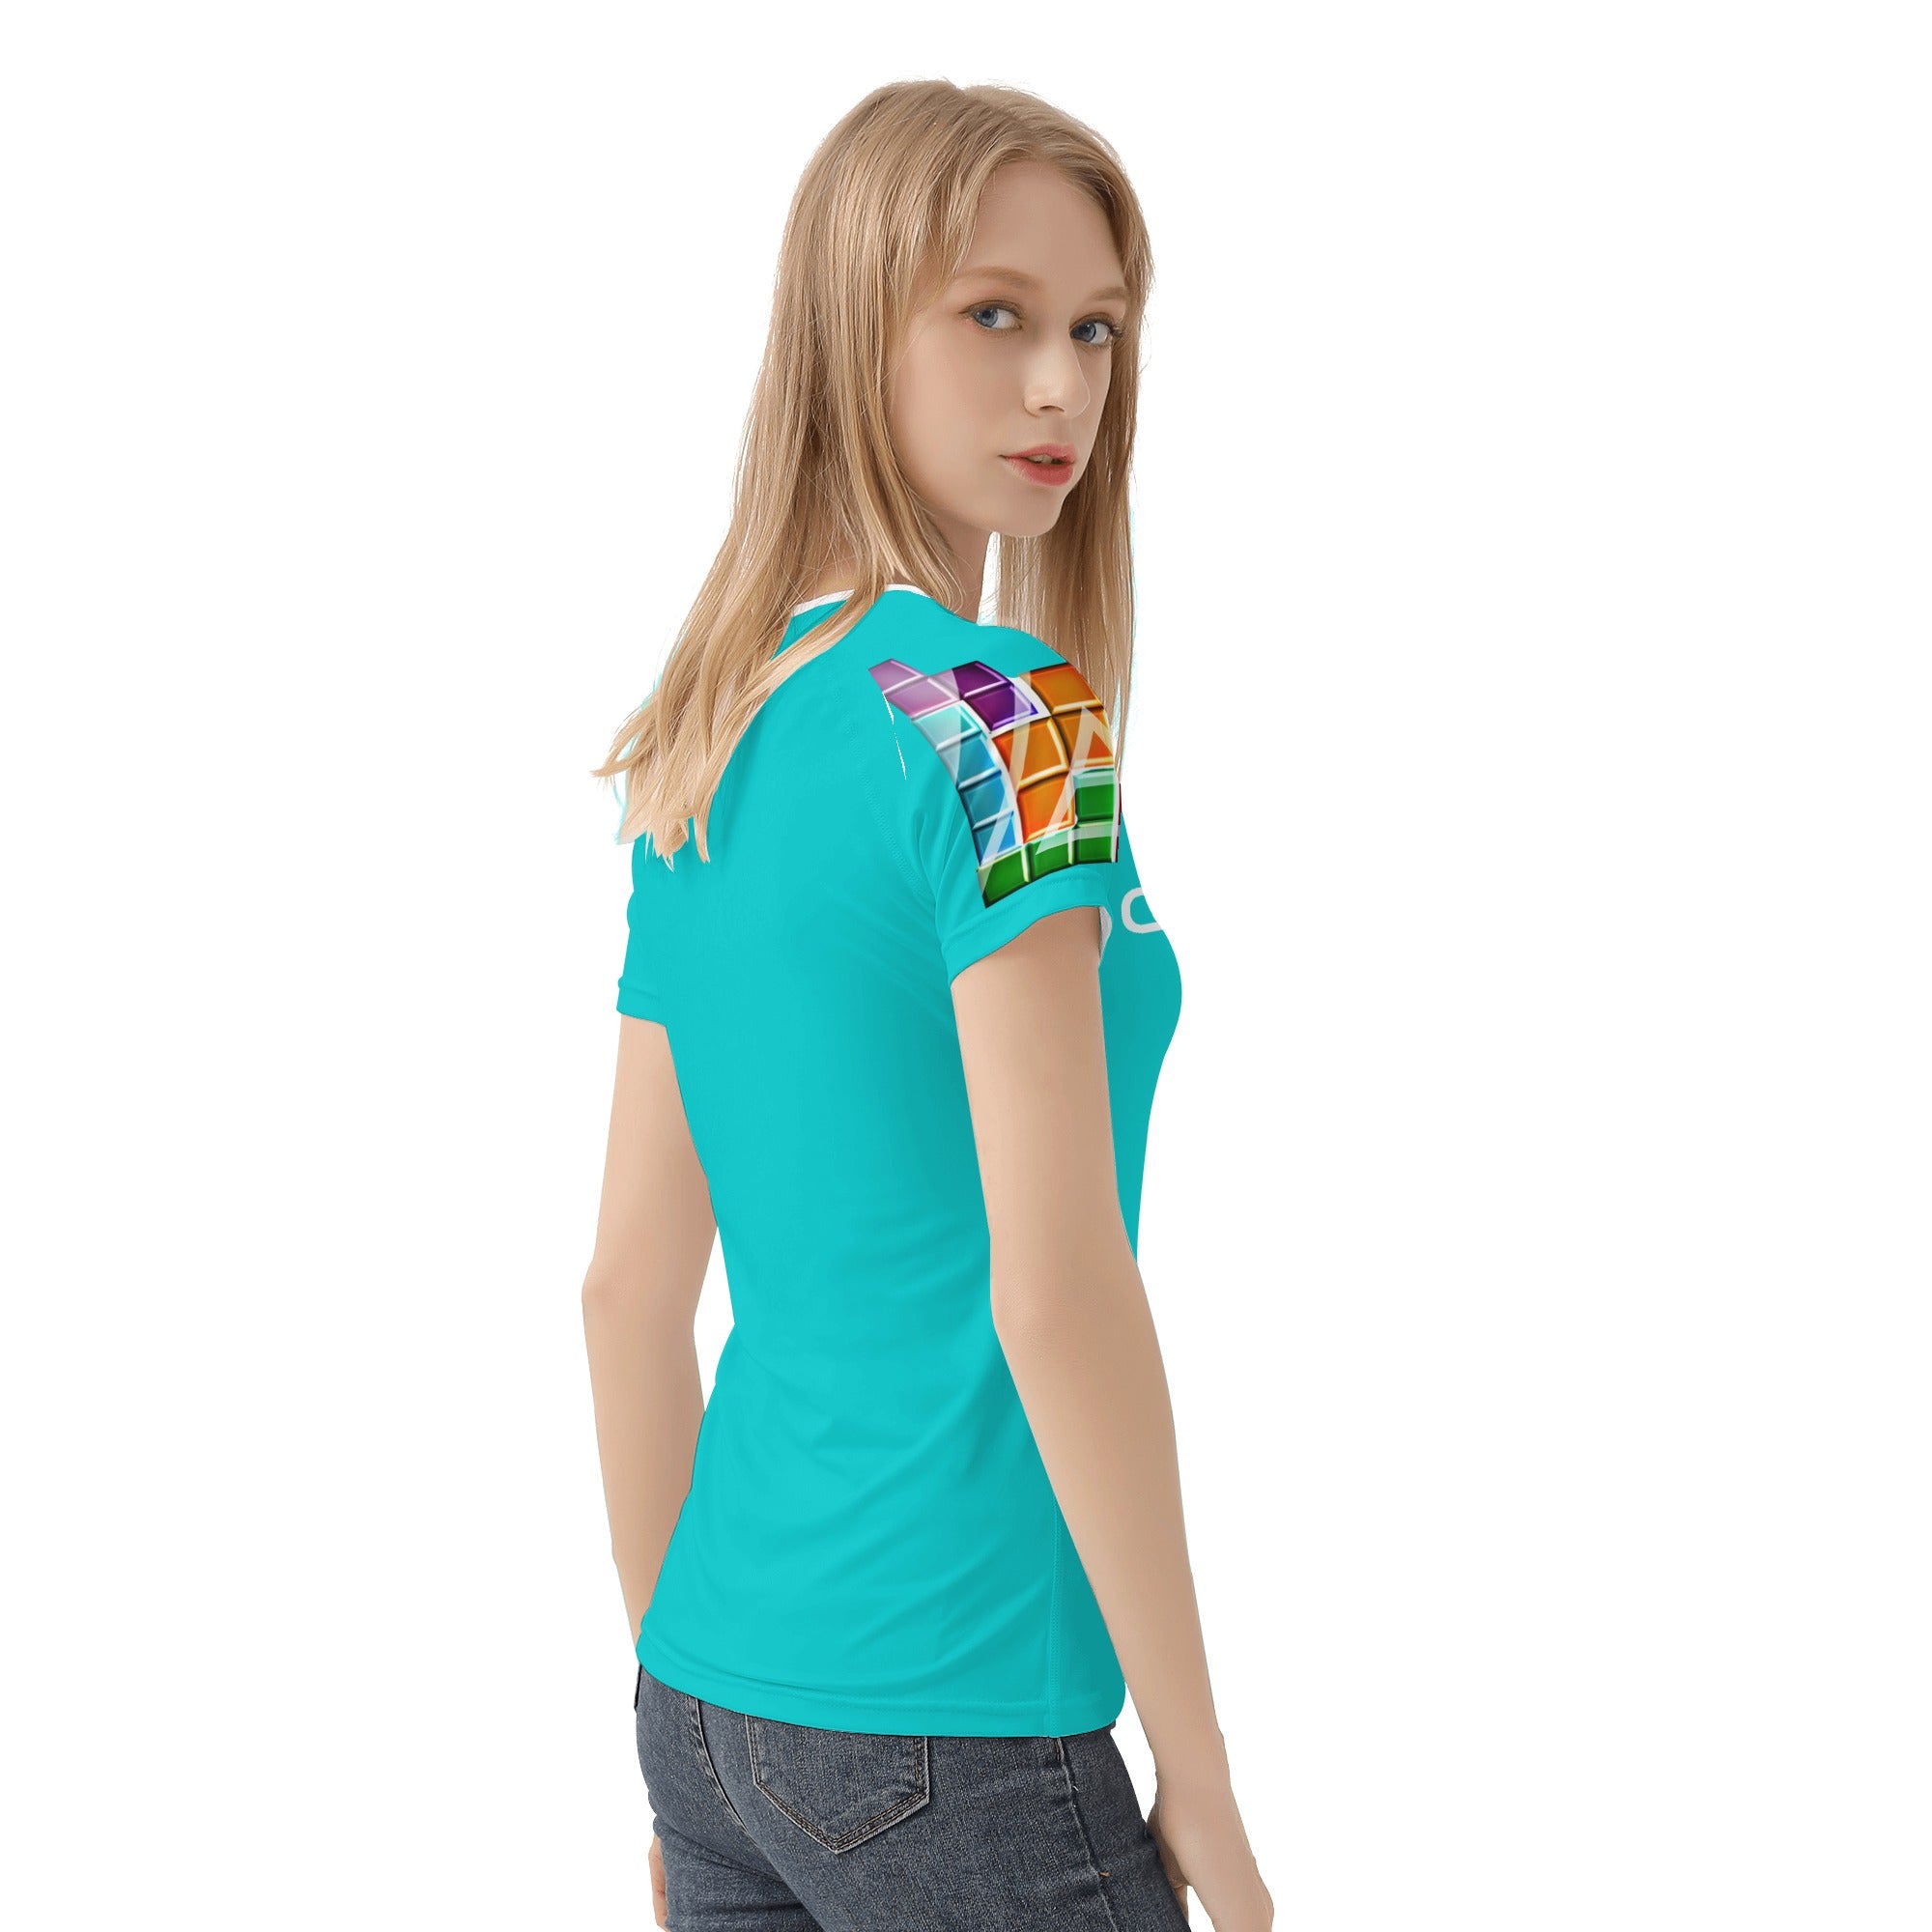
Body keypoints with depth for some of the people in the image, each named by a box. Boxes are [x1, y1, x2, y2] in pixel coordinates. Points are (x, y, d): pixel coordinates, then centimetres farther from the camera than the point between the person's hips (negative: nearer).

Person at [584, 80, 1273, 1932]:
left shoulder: (695, 757, 6)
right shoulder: (993, 711, -16)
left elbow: (631, 1290, 10)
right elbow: (1055, 1289, -19)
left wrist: (689, 1686, 17)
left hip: (711, 1704, 7)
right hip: (950, 1731, -7)